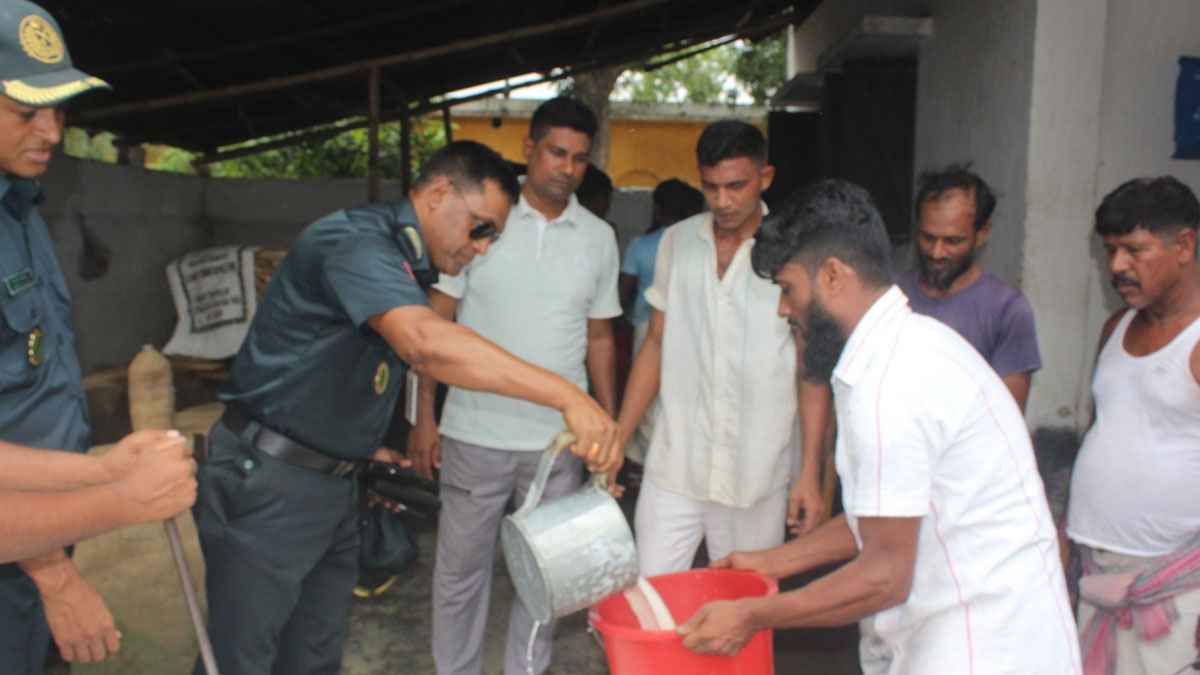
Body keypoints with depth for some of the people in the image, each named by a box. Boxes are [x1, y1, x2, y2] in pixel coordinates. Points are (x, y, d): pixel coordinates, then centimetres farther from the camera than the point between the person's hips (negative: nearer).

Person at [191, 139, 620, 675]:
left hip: (331, 484, 9)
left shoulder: (409, 265, 9)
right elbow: (427, 343, -41)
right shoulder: (357, 241, -23)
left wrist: (359, 441, 9)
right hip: (265, 482, -9)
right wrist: (567, 396, -44)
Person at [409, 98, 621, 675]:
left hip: (560, 439, 2)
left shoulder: (599, 237, 4)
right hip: (475, 433, -2)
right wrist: (425, 417, -5)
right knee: (461, 567, 12)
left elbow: (599, 337, 10)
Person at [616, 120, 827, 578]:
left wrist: (810, 473, -7)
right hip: (673, 467, 3)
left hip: (756, 475, -2)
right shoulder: (676, 242, 5)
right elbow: (656, 345, 10)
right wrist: (617, 439, 6)